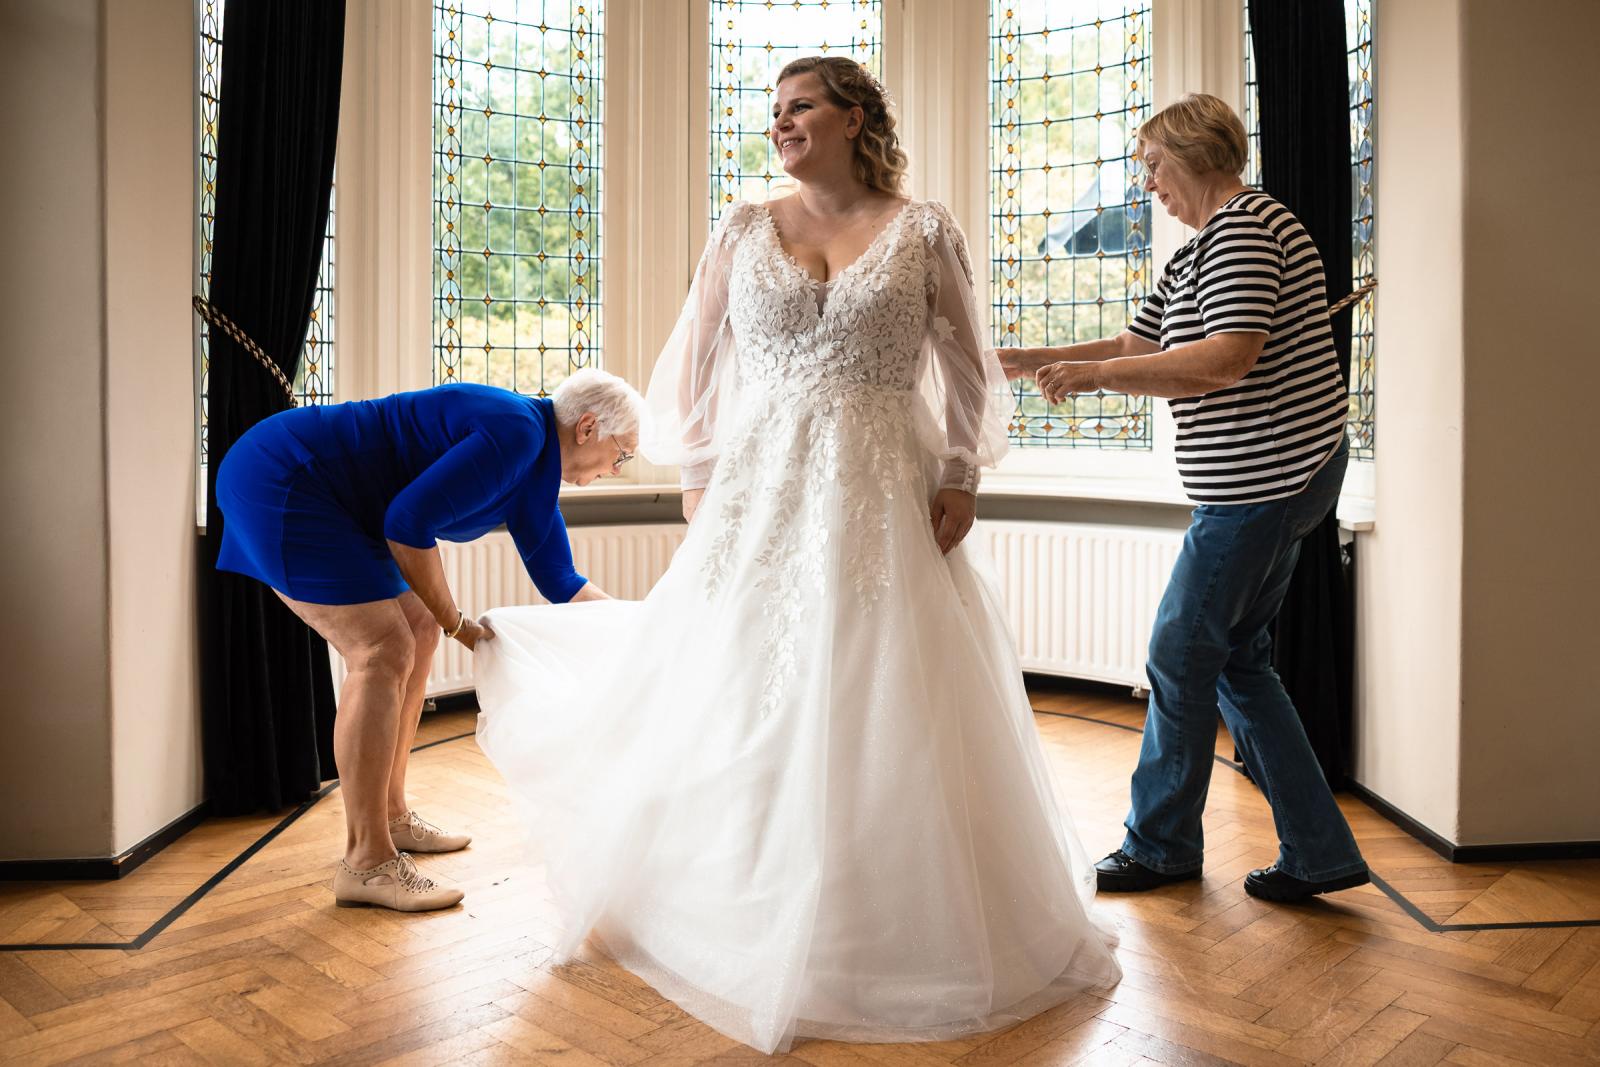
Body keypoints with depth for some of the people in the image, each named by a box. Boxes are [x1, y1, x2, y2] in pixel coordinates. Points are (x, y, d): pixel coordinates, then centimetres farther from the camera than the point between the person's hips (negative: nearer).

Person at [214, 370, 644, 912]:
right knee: (384, 649, -15)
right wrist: (456, 623, -12)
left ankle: (391, 816, 22)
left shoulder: (537, 473, 10)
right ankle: (366, 863, -8)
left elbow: (560, 582, 17)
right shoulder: (515, 431, -20)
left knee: (417, 628, 13)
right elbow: (408, 522, -23)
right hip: (279, 482, -11)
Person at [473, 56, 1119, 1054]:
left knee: (888, 710, 2)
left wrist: (961, 477, -2)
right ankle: (753, 917, 26)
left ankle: (905, 927, 21)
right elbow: (701, 361, 10)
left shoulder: (924, 231, 5)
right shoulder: (743, 231, 9)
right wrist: (699, 480, 3)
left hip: (883, 496, -1)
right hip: (761, 491, 2)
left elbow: (965, 363, 6)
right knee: (742, 702, 6)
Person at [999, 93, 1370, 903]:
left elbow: (1228, 358, -26)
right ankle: (1317, 852, 18)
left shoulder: (1244, 230, -13)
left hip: (1265, 479, -11)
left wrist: (1090, 374, -22)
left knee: (1181, 657, 0)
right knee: (1235, 661, 13)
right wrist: (1029, 362, 15)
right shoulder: (1197, 253, 21)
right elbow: (1133, 346, 22)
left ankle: (1160, 845, 17)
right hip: (1270, 483, 11)